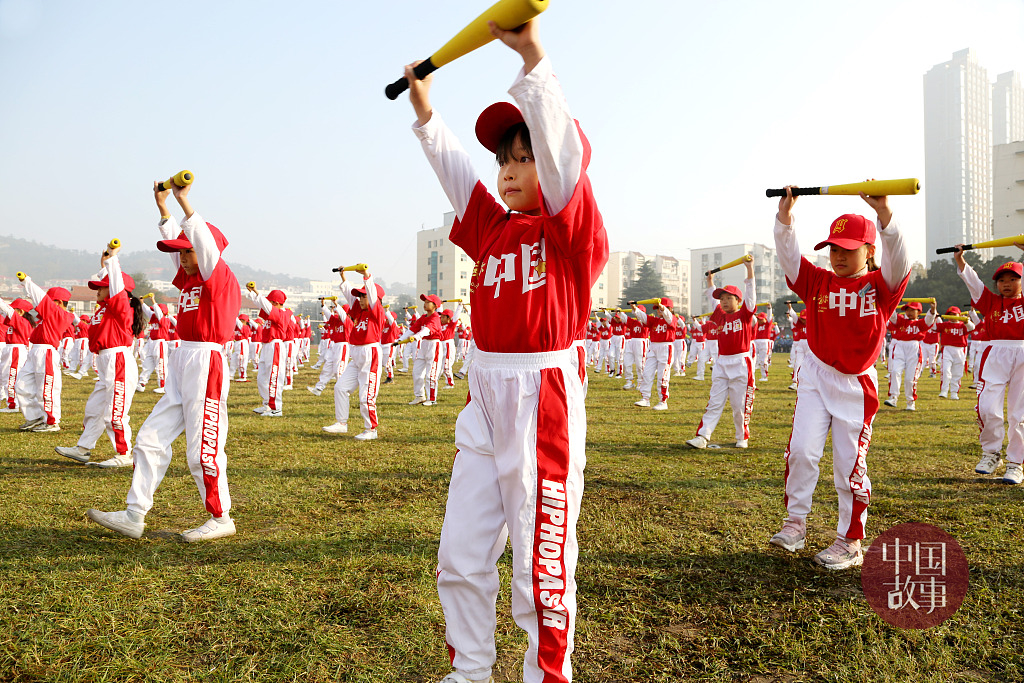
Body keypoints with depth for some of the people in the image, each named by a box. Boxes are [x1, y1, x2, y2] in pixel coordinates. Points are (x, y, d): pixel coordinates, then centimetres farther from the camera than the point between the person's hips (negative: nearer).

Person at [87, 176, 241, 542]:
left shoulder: (219, 275, -7)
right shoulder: (189, 277, 17)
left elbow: (206, 242, -22)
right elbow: (175, 244, 30)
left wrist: (184, 202, -19)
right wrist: (163, 208, 28)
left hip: (207, 364, -9)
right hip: (181, 364, 10)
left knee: (203, 450, -5)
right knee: (151, 438, 7)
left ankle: (221, 519, 8)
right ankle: (134, 515, 12)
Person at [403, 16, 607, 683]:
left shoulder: (573, 230, -4)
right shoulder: (493, 228, 13)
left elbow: (564, 150, -17)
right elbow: (454, 167, 17)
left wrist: (533, 55, -22)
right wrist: (424, 107, 9)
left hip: (542, 399, -7)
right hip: (484, 399, 7)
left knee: (543, 561, 2)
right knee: (460, 555, 13)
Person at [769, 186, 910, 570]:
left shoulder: (880, 285, -2)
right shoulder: (818, 282, 4)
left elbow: (898, 261, -21)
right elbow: (789, 257, -7)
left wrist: (883, 212, -35)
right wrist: (785, 216, -21)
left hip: (856, 384, -2)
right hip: (815, 377, 2)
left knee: (849, 462, 3)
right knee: (802, 450, -9)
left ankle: (850, 542, 15)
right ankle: (795, 523, 6)